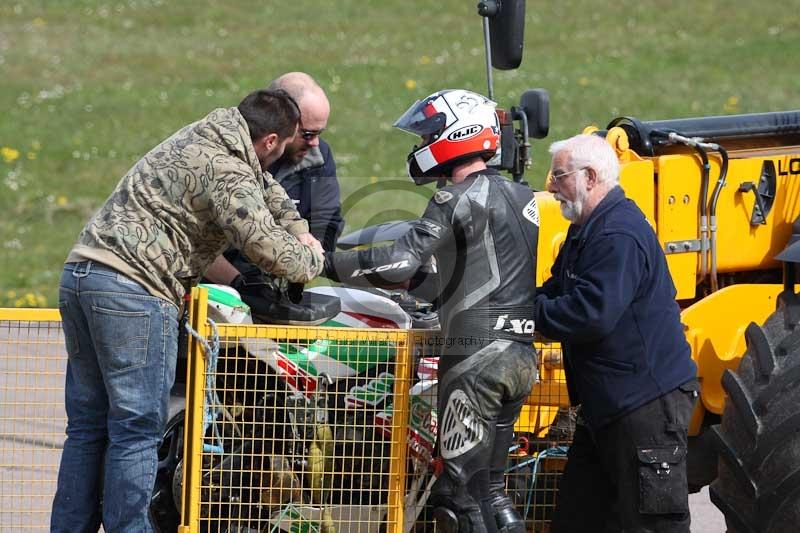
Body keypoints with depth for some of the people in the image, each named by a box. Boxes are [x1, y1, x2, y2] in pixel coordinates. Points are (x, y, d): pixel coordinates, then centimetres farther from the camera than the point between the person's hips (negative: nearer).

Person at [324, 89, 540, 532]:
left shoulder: (459, 199, -10)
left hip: (478, 352, -9)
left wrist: (326, 263, -9)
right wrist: (421, 280, 26)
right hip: (523, 357, 9)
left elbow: (398, 264, -18)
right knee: (490, 486, 14)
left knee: (460, 489, -8)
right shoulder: (522, 196, 17)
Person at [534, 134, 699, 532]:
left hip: (648, 403, -11)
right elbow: (557, 292, 20)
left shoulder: (619, 235, -20)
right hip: (607, 404, 11)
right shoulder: (588, 230, 15)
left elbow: (591, 314, -28)